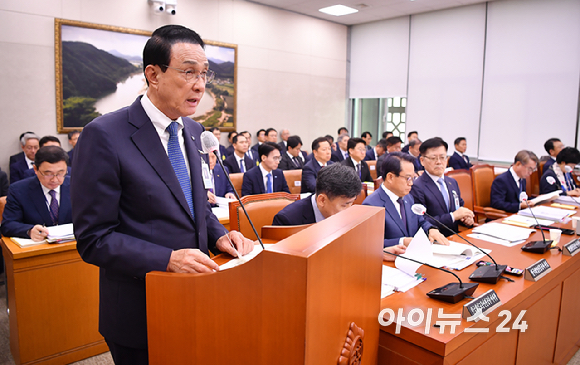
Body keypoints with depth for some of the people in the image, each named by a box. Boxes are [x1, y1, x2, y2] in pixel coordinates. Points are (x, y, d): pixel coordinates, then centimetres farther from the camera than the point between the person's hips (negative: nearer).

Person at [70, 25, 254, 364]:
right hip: (140, 313, -6)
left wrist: (219, 235, -5)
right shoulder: (104, 136, -17)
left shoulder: (193, 131, 4)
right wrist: (168, 259, -26)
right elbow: (93, 239, -16)